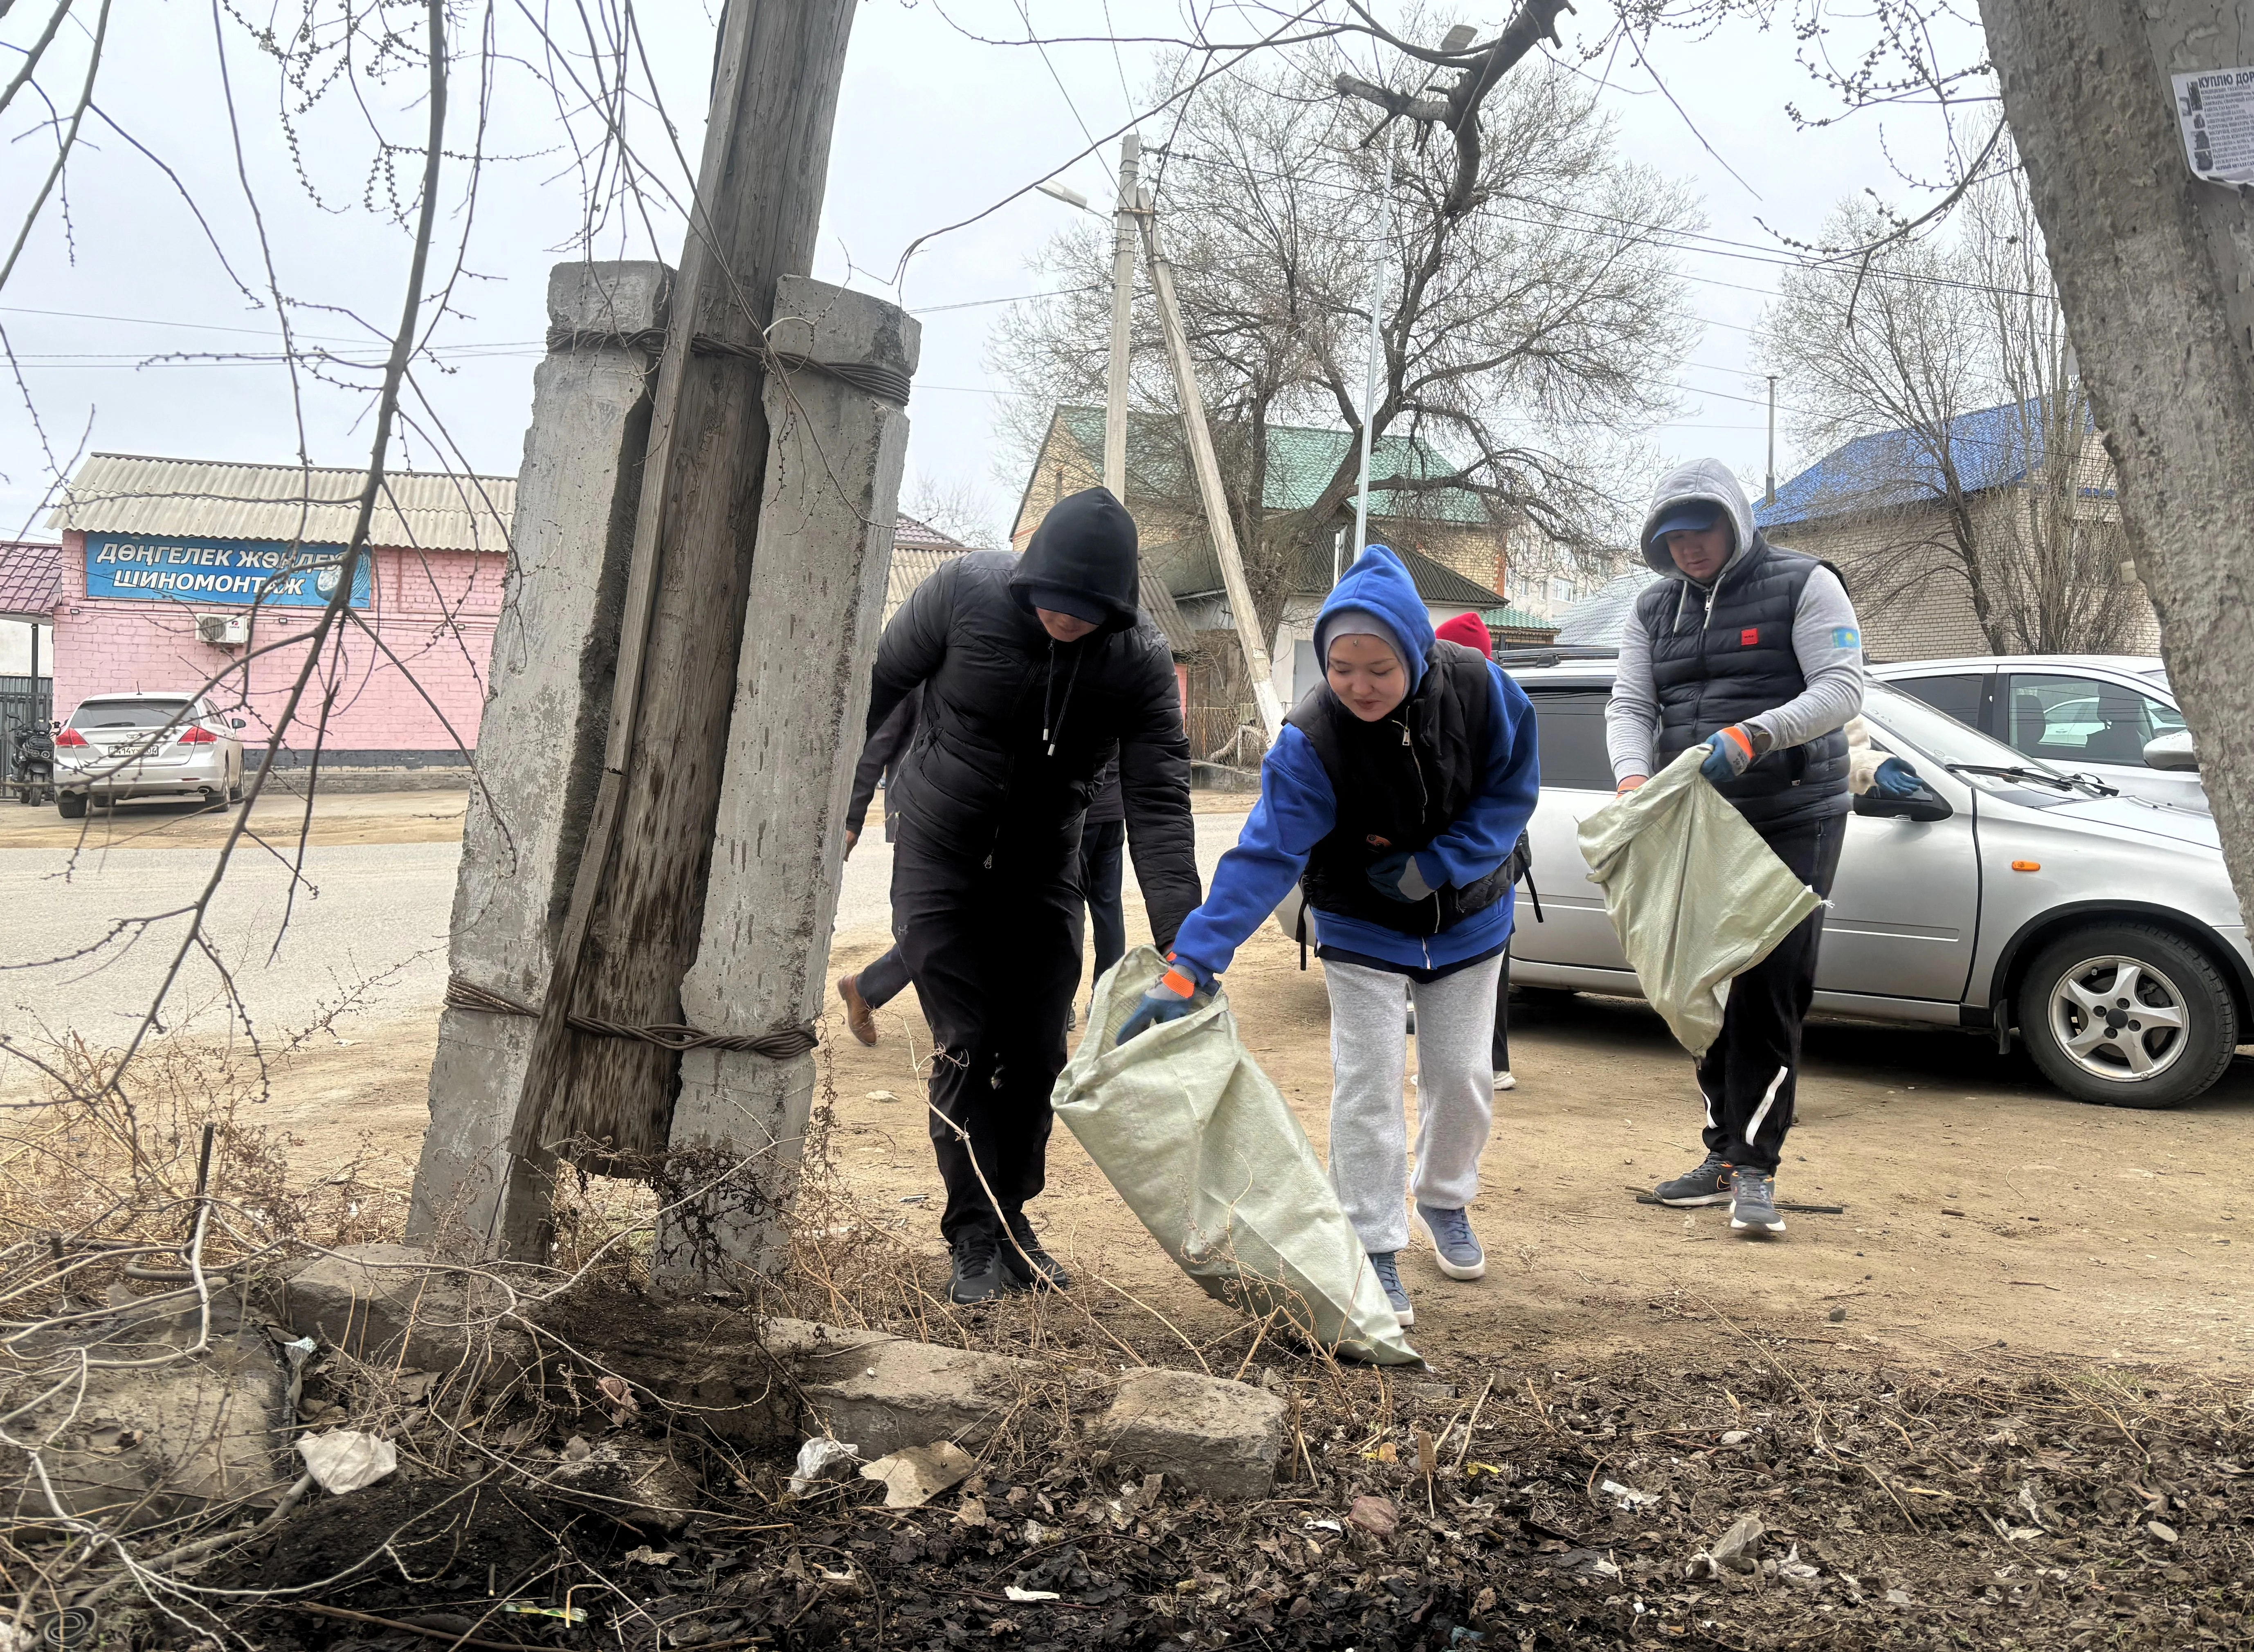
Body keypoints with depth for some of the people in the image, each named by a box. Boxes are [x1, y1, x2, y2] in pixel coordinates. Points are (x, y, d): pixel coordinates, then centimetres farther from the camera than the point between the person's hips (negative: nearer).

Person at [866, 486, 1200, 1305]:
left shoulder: (1142, 661, -18)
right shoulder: (965, 591, -22)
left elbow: (1158, 804, -20)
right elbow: (878, 685, -6)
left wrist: (1181, 940, -29)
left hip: (1041, 867, 2)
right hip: (939, 856, -2)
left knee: (1036, 1052, 4)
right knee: (964, 1045, -5)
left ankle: (1014, 1220, 21)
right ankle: (976, 1237, 4)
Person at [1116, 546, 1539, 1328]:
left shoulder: (1479, 689, -24)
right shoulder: (1310, 740, -30)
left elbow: (1512, 789, -10)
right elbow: (1264, 857, -33)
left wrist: (1435, 867, -21)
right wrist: (1185, 972, -41)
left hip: (1466, 918, 3)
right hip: (1361, 928, -2)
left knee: (1462, 1076, 10)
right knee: (1367, 1085, -9)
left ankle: (1444, 1200, 38)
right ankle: (1375, 1251, 5)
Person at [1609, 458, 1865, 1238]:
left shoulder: (1804, 586, -3)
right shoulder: (1654, 610, 13)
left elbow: (1842, 688, -13)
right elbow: (1628, 705, 4)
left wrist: (1752, 737, -29)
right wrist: (1633, 776, -18)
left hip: (1792, 820, -5)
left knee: (1768, 991, -12)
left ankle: (1756, 1170, -9)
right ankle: (1723, 1154, 19)